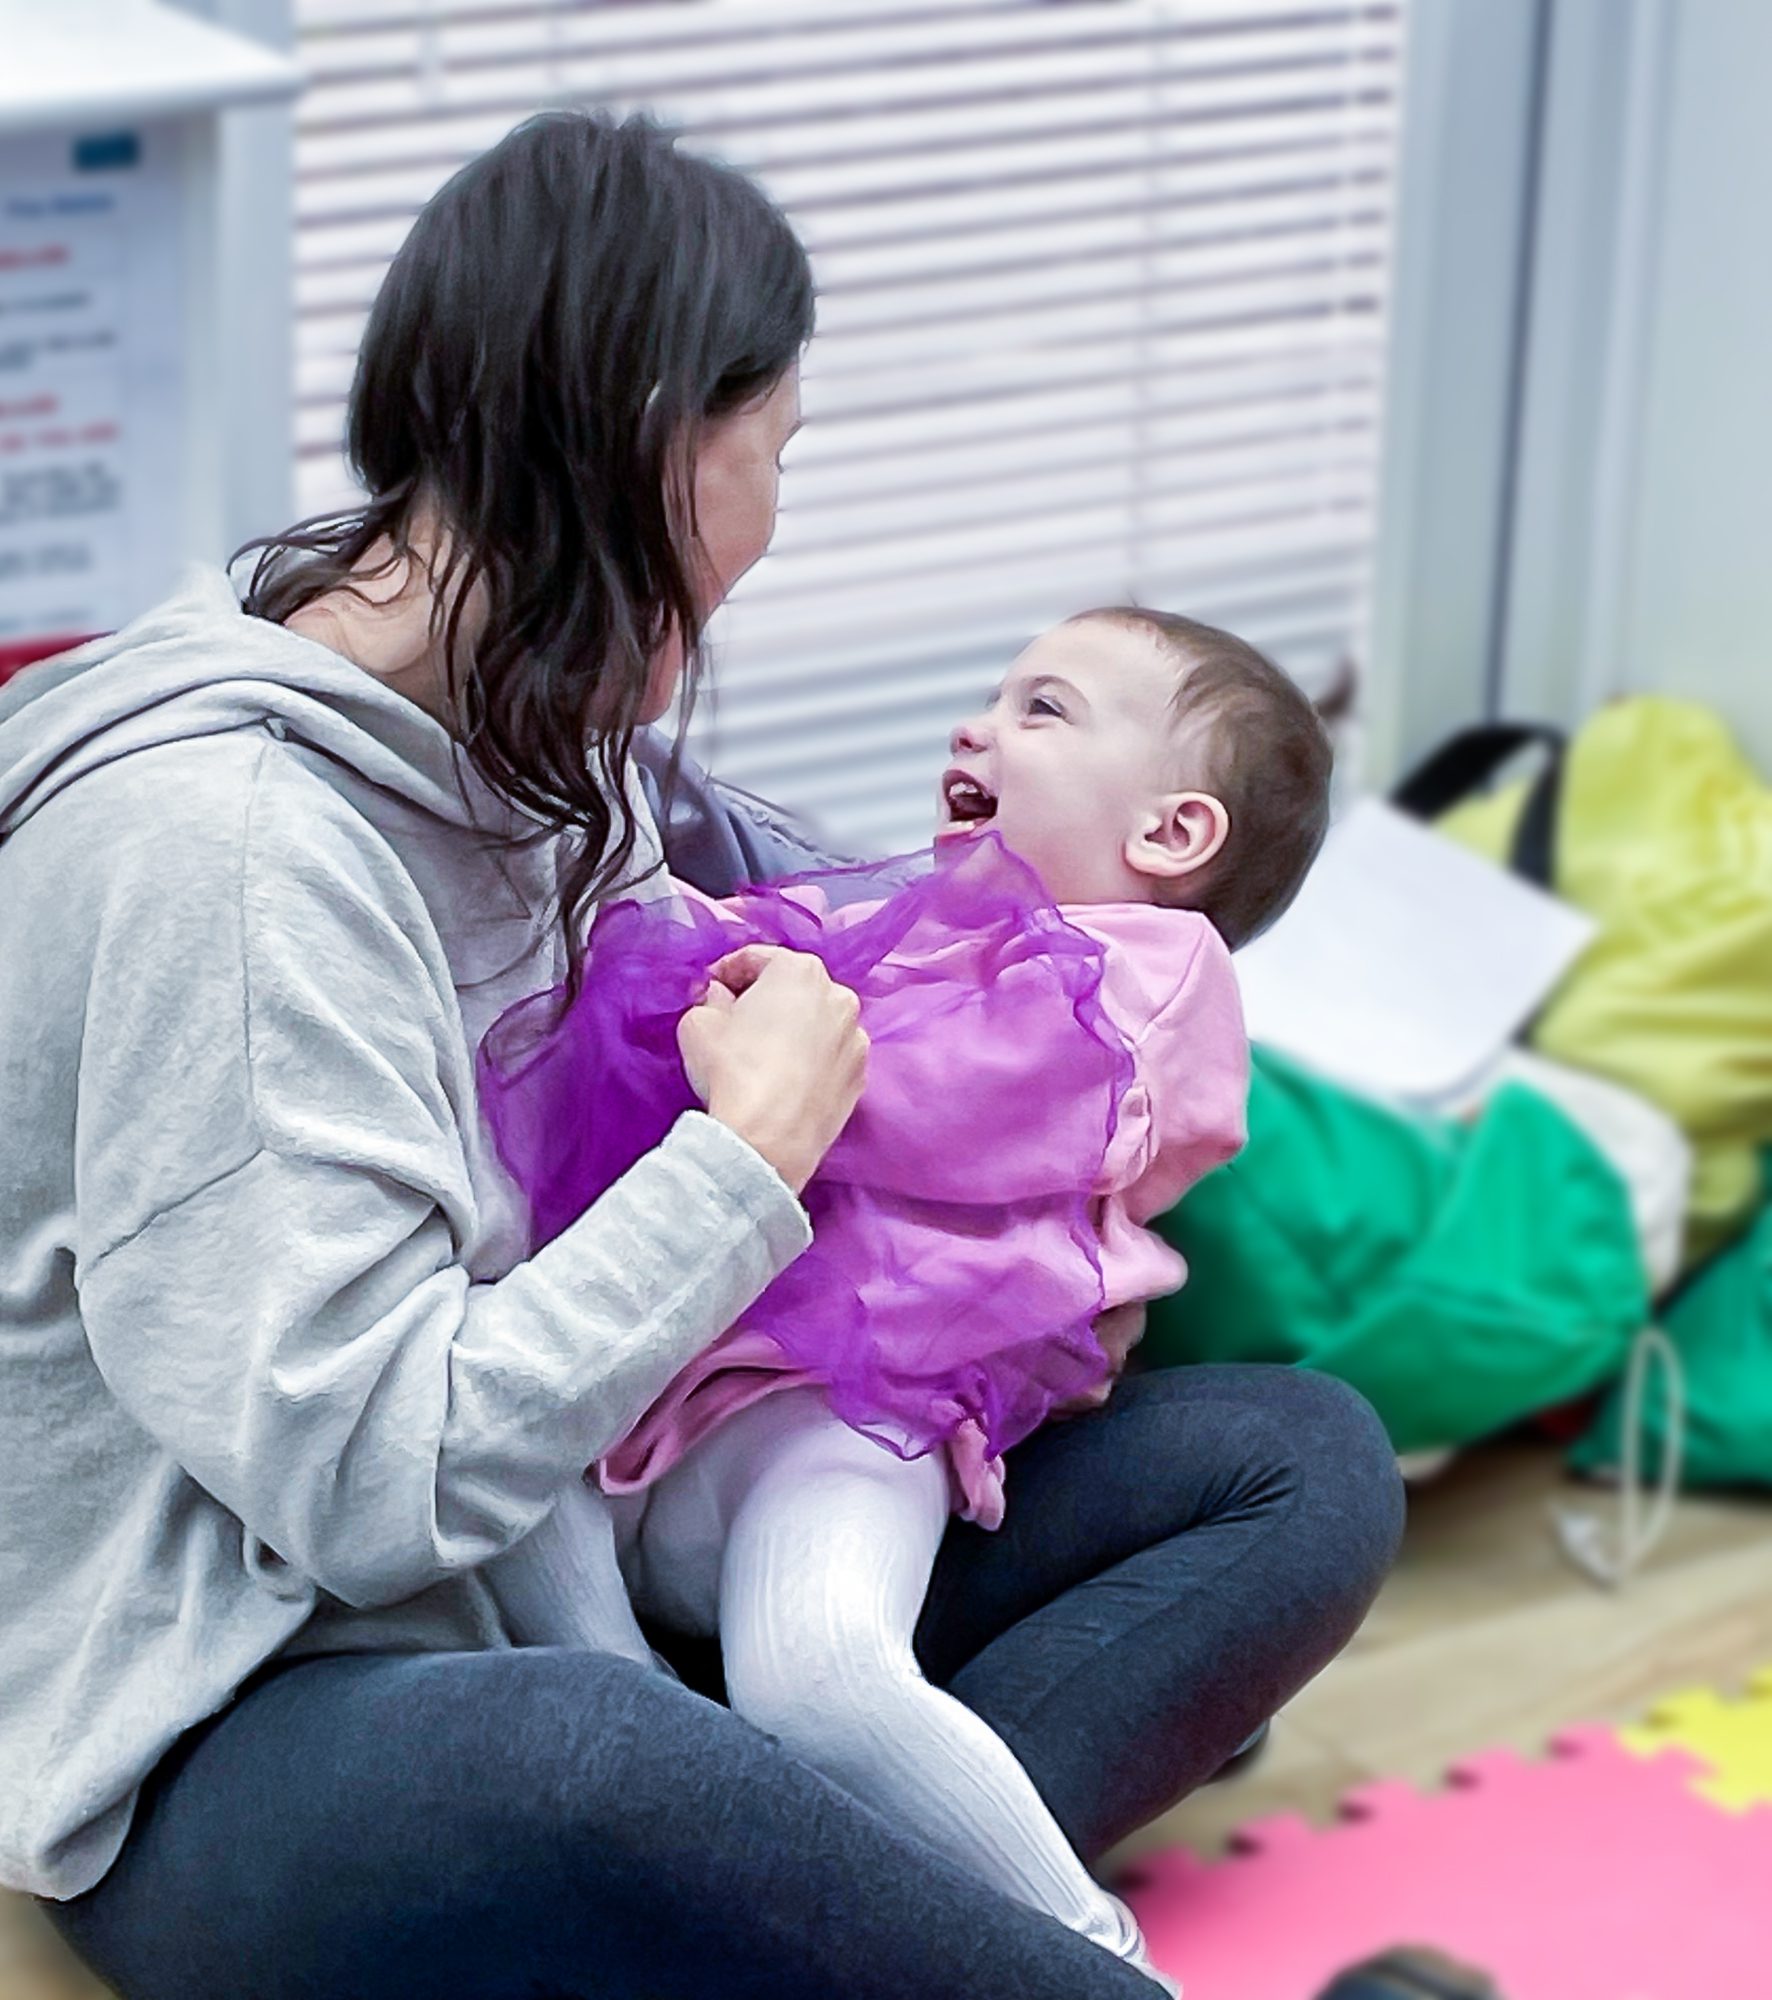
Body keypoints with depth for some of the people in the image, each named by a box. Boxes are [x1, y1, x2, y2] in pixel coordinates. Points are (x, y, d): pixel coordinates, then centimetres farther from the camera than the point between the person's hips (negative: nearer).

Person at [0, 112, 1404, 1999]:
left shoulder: (541, 760, 7)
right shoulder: (212, 832, -21)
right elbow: (375, 1482, -25)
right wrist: (753, 1151, -15)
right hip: (238, 1741, -10)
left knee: (1304, 1465, -1)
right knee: (571, 1771, -45)